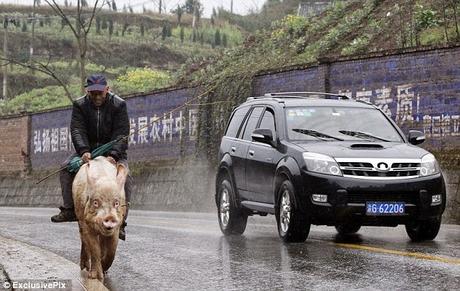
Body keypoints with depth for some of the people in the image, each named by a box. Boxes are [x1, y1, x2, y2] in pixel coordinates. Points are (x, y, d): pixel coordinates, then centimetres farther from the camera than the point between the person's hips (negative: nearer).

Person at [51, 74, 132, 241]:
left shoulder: (119, 105, -12)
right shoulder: (80, 105, -6)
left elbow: (121, 133, -20)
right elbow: (77, 130, -17)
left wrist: (113, 155, -36)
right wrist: (84, 151, -36)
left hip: (114, 153, -3)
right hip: (89, 151, 3)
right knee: (67, 167, -18)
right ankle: (69, 210, -12)